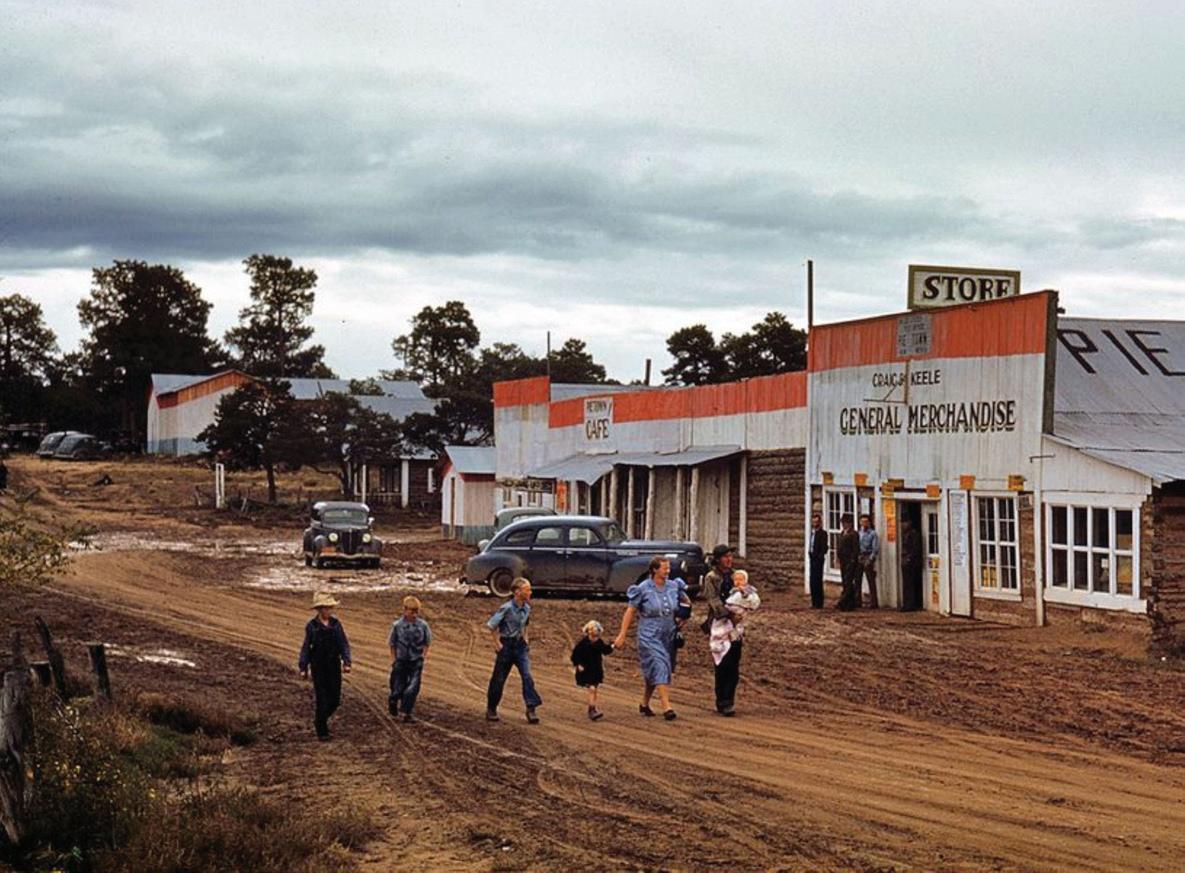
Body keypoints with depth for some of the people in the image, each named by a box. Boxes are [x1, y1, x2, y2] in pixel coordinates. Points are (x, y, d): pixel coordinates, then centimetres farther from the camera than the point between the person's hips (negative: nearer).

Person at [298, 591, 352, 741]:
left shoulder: (336, 624, 2)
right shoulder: (312, 626, -5)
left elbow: (344, 644, 3)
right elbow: (305, 647, -2)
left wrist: (346, 662, -8)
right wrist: (303, 668, -5)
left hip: (334, 666, 3)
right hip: (318, 668, -3)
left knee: (335, 700, 4)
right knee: (321, 699, -1)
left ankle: (321, 719, 32)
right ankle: (321, 731, 11)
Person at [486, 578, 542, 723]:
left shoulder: (527, 608, 3)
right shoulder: (507, 608, -17)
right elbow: (491, 625, -13)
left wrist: (525, 639, 13)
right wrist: (497, 643, -10)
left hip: (520, 645, 5)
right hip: (506, 645, -5)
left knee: (527, 676, -10)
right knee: (499, 678, 5)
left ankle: (531, 709, -13)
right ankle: (491, 710, 20)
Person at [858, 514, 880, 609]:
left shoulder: (872, 533, -3)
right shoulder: (858, 533, 12)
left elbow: (876, 549, -7)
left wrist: (870, 560, -13)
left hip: (868, 558, -5)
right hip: (859, 558, 5)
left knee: (871, 581, -3)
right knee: (857, 580, 7)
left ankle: (873, 602, 0)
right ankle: (857, 601, 14)